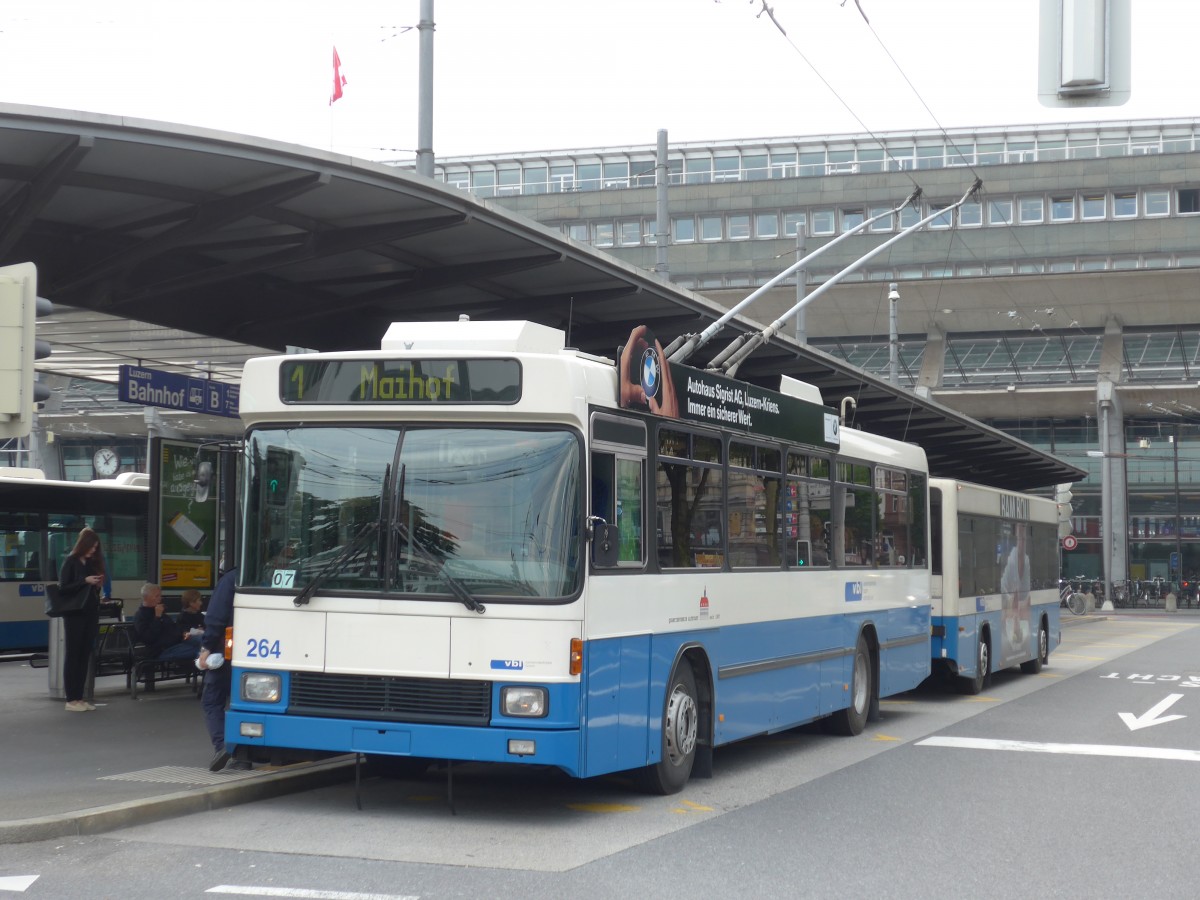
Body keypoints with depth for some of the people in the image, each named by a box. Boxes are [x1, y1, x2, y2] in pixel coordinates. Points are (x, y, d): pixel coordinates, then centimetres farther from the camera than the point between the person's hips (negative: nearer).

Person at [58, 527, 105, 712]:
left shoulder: (92, 563, 12)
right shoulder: (71, 562, -5)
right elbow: (63, 588, -9)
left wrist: (98, 585, -4)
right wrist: (85, 581, -17)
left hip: (90, 614, 6)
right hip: (74, 615, -6)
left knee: (85, 656, 6)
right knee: (72, 656, -2)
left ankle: (79, 697, 10)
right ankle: (71, 699, 0)